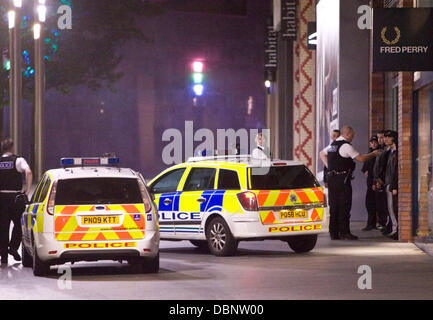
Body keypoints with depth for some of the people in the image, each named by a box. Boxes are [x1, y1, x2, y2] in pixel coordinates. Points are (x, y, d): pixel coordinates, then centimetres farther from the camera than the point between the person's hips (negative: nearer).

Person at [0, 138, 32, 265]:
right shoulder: (18, 160, -1)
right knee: (18, 224, 14)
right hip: (15, 196, -2)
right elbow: (28, 172, -19)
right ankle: (13, 247, -2)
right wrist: (27, 190, -15)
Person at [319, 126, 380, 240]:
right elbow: (361, 158, -12)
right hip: (342, 179, -8)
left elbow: (322, 153, 31)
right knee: (345, 205, -5)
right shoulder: (346, 146, -11)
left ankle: (333, 233, 10)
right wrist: (373, 154, 2)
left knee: (334, 205, 9)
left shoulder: (333, 144, 16)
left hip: (331, 178, 8)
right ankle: (344, 231, -7)